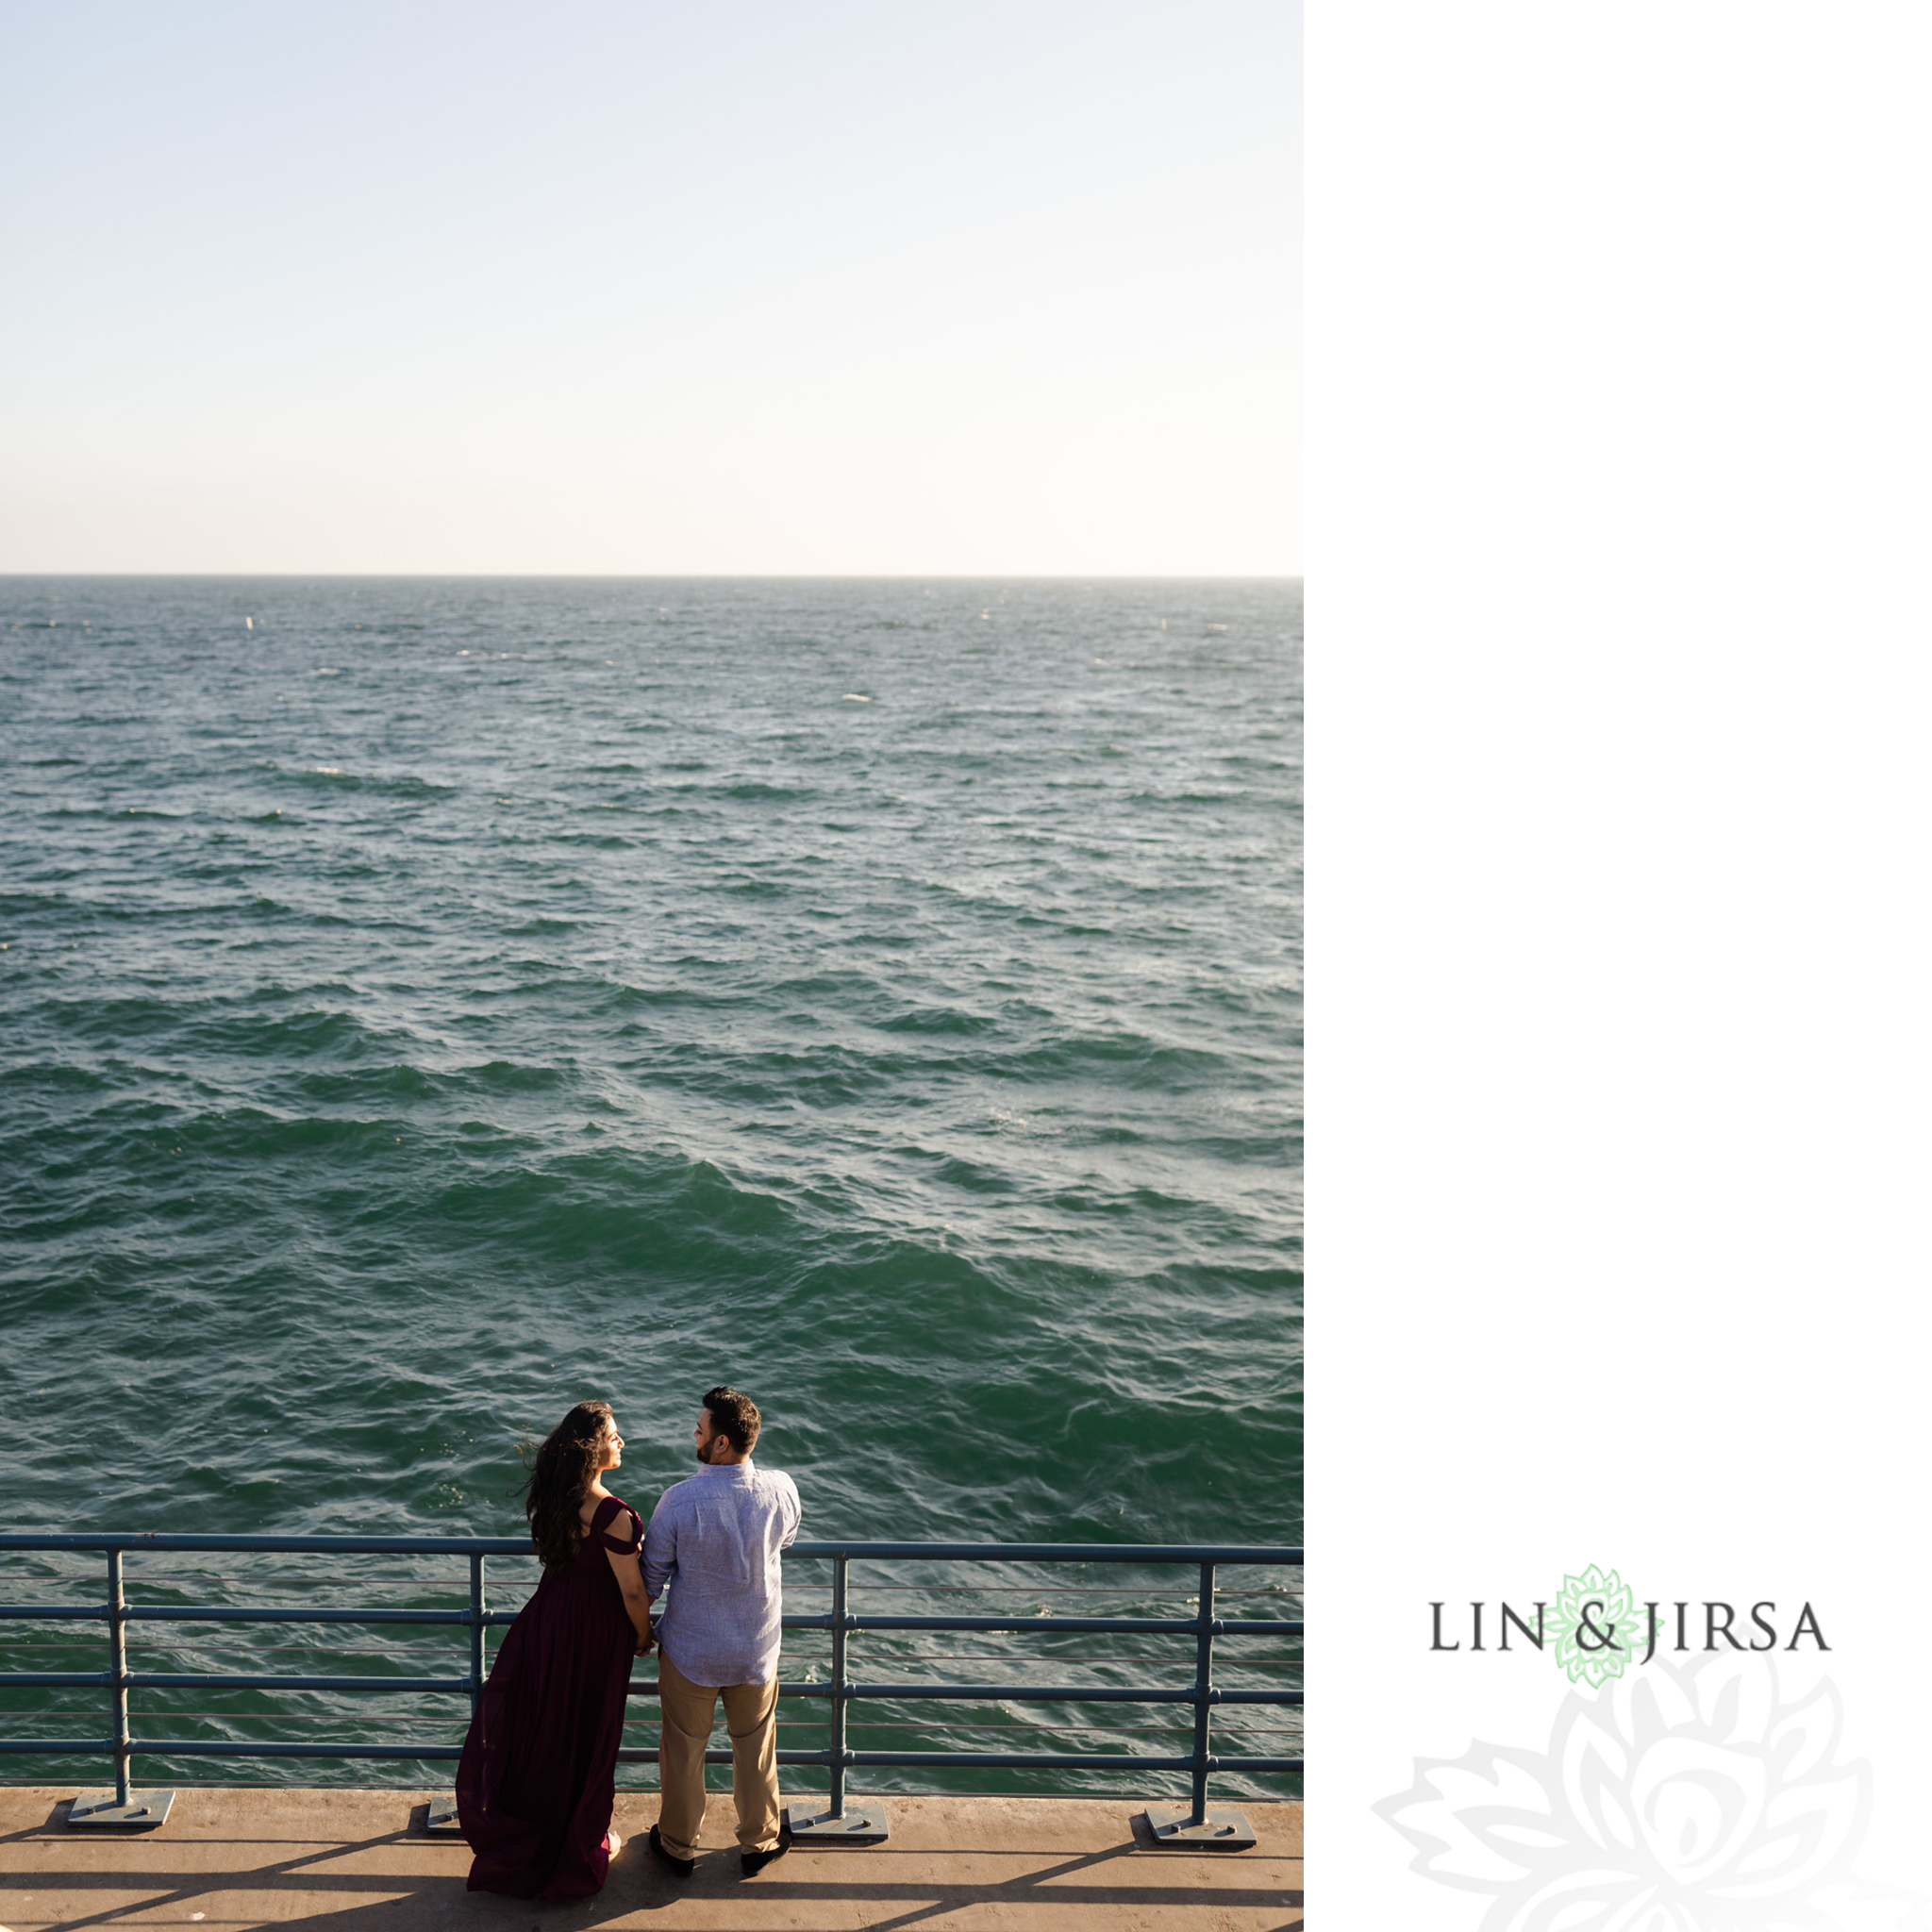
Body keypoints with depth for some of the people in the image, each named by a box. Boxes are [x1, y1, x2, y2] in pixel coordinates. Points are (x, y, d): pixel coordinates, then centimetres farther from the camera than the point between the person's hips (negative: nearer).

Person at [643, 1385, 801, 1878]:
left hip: (689, 1652, -2)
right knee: (755, 1748, 23)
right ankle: (759, 1841, 40)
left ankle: (678, 1845, 39)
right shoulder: (781, 1490, -18)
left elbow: (652, 1576, -12)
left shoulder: (680, 1500, -26)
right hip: (757, 1651, 2)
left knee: (683, 1749, 20)